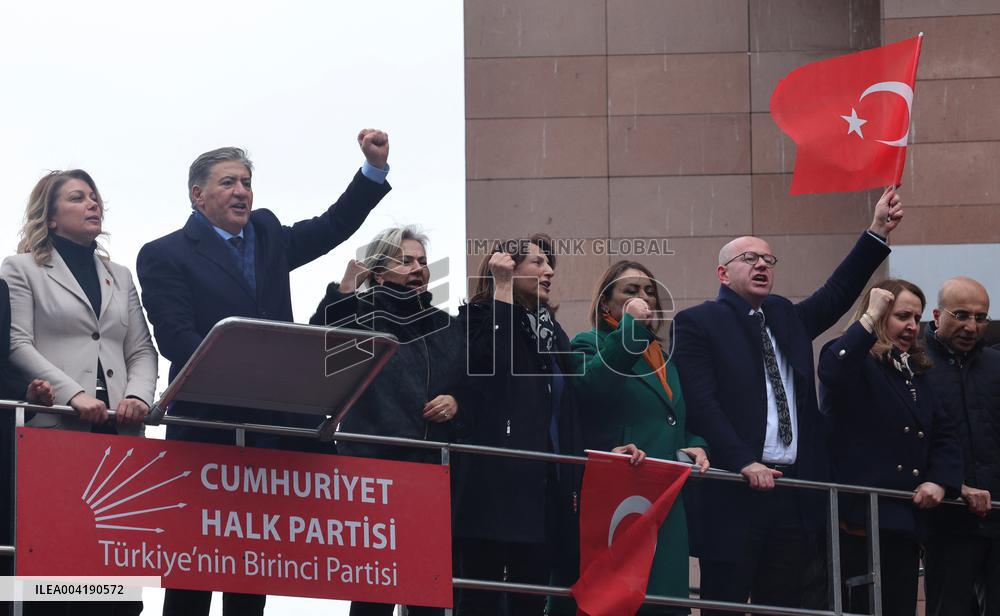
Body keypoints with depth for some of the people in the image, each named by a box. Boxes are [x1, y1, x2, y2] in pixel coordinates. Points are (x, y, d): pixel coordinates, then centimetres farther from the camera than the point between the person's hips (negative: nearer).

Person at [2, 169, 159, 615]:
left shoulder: (120, 277, 23)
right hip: (55, 428, -4)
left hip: (117, 431, 4)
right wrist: (72, 394, -17)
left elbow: (142, 350, 16)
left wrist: (138, 395, -6)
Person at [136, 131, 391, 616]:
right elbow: (176, 339, -12)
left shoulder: (267, 234, 16)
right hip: (209, 430, -5)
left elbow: (333, 227, 22)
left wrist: (375, 168, 8)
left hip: (275, 428, 6)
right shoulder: (164, 256, -2)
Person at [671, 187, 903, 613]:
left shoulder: (787, 317, 19)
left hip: (795, 494, 6)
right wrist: (744, 463, -18)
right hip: (733, 493, -6)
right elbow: (700, 404, -10)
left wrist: (879, 231, 2)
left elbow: (837, 294, 11)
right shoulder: (697, 323, -2)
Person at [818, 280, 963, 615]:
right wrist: (869, 318, -21)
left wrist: (941, 481, -1)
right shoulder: (857, 362, -4)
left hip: (905, 522, 8)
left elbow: (944, 433, 18)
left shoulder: (915, 373, 20)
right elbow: (832, 371, -29)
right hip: (861, 519, -8)